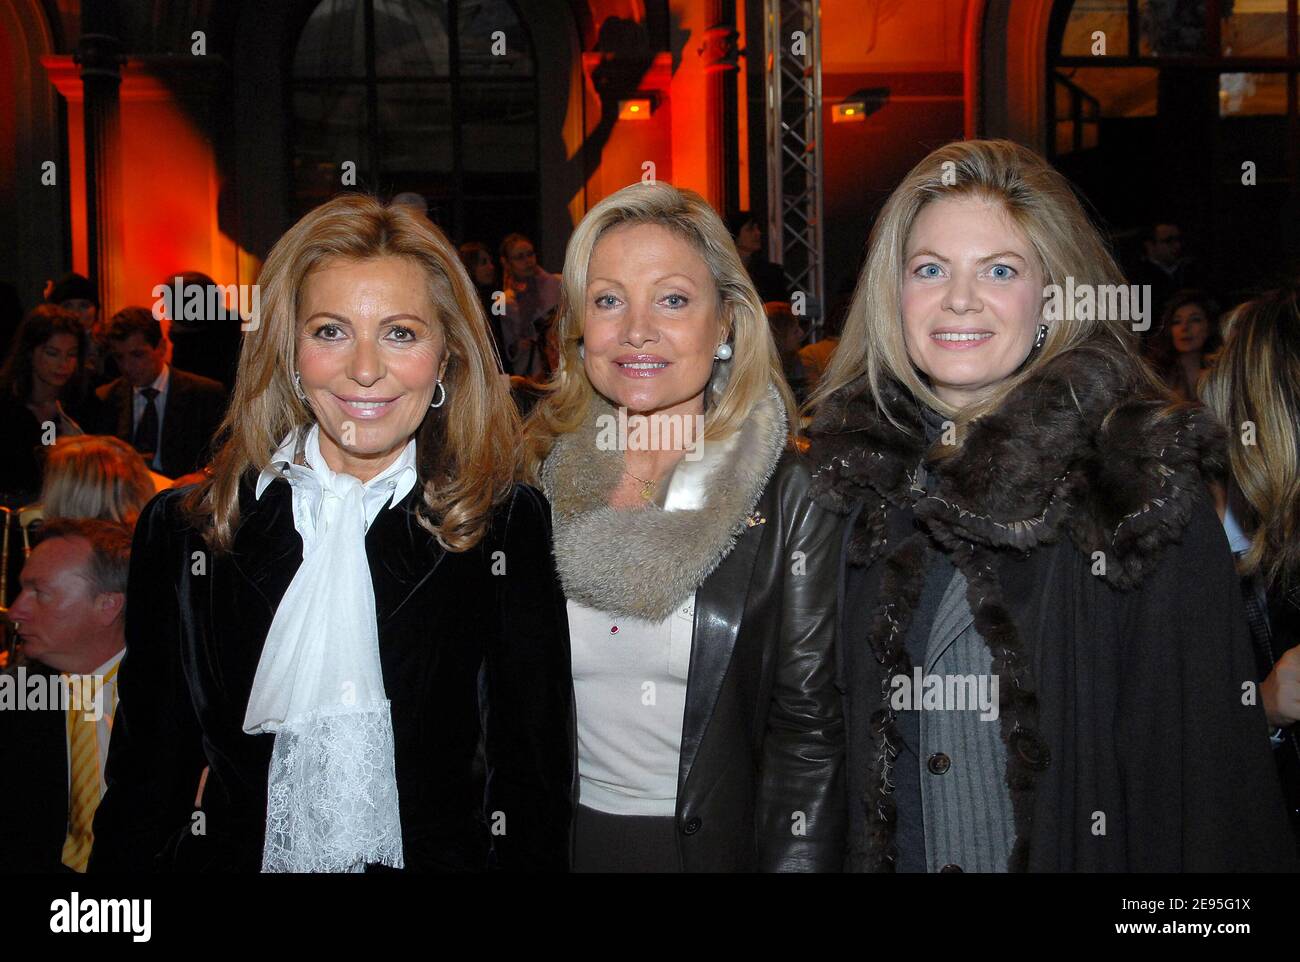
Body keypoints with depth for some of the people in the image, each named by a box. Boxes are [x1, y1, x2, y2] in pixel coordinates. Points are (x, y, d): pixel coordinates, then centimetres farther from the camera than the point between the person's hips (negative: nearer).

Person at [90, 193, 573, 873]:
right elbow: (144, 777, -2)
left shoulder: (511, 529, -9)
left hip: (438, 851, -1)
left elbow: (533, 784, -7)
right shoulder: (182, 531, -5)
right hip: (238, 852, 1)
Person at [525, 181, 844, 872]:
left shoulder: (792, 492, -14)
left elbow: (811, 727, -14)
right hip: (564, 839, 3)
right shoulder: (534, 483, -5)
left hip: (724, 841, -2)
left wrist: (793, 860, -21)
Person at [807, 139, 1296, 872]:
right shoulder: (857, 468, -3)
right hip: (894, 850, 4)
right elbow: (828, 727, 4)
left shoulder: (1147, 482, -14)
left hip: (1082, 848, -3)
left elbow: (1203, 754, -13)